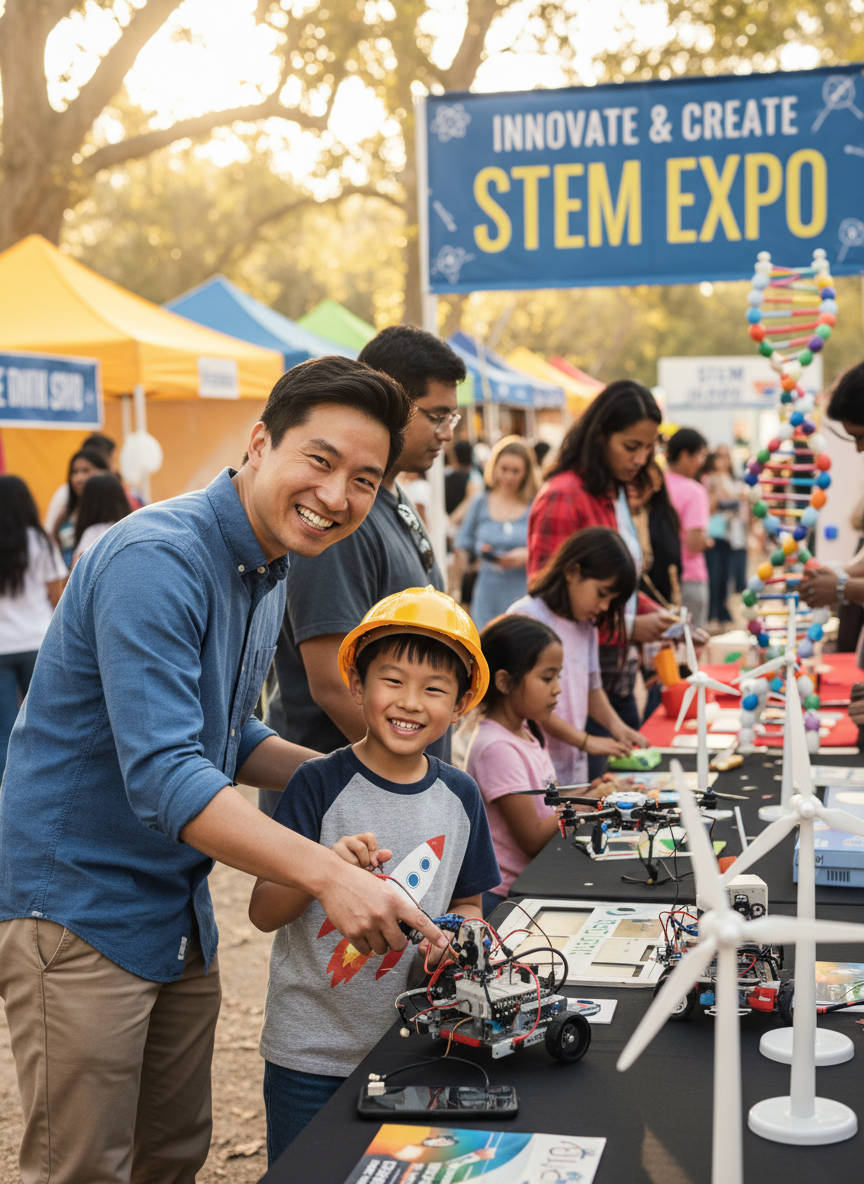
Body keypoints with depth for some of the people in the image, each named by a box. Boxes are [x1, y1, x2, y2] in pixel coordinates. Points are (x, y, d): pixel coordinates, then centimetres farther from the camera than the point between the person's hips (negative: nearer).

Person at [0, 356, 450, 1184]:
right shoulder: (157, 559, -23)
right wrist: (326, 875, -41)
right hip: (80, 912, -9)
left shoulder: (268, 572, 8)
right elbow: (162, 776, -32)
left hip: (180, 916, 9)